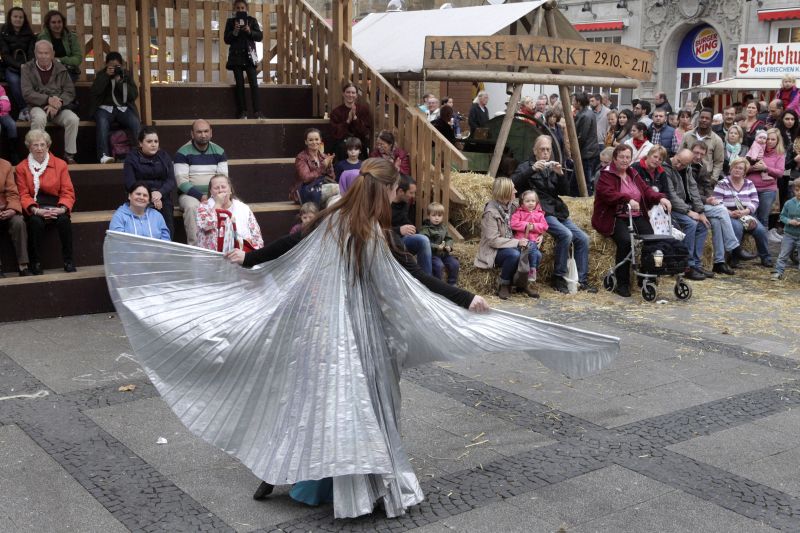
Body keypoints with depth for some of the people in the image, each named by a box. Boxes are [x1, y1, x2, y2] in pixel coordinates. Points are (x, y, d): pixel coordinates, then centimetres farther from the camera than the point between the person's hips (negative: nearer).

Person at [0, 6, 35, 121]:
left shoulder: (29, 34, 16)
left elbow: (32, 53, 7)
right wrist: (19, 66, -15)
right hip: (11, 68, -1)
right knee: (14, 80, -36)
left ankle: (23, 111, -36)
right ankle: (24, 110, -34)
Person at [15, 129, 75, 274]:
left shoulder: (60, 164, 8)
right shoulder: (22, 167, 8)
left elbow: (68, 192, 3)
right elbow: (23, 195, 1)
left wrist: (62, 208, -18)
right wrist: (36, 210, -20)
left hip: (56, 206, 1)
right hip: (34, 208, 0)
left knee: (64, 220, -32)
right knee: (36, 222, -34)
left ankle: (68, 261, -22)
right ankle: (36, 263, -22)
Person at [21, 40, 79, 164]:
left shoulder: (61, 69, 7)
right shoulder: (28, 69, 1)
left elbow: (70, 92, 3)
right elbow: (27, 93, -8)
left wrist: (58, 104, -16)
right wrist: (48, 99, -21)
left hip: (59, 108, 2)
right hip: (37, 106, -2)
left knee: (73, 119, -27)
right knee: (39, 118, -36)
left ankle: (69, 155, -15)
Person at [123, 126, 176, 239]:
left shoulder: (164, 156, 15)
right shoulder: (132, 158, 7)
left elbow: (171, 181, 5)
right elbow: (130, 184, -2)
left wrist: (160, 193, -15)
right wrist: (150, 197, -14)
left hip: (163, 199, 2)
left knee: (167, 235, -18)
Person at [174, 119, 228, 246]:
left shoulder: (219, 152, 9)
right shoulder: (182, 153, -4)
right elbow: (182, 182, -10)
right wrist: (200, 196, -22)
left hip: (214, 194, 3)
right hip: (189, 194, -3)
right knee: (192, 206, -36)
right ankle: (194, 247, -32)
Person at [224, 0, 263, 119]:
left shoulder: (252, 20, 7)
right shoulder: (230, 21, 7)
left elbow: (260, 36, 4)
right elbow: (226, 40, 4)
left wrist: (250, 32, -13)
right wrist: (234, 32, -13)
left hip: (249, 55, 0)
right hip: (236, 56, 1)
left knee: (254, 83, -10)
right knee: (239, 84, 0)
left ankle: (257, 111, -12)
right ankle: (242, 112, 2)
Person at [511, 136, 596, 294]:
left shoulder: (553, 168, 24)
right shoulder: (527, 166, 8)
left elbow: (565, 191, 13)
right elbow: (514, 182, -13)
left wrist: (560, 174, -5)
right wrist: (532, 169, -22)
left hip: (558, 212, 7)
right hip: (541, 212, -6)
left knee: (582, 238, -9)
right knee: (566, 234, -28)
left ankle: (582, 280, -4)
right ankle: (559, 279, -18)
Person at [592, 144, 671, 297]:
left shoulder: (633, 174, 20)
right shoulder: (606, 175, 0)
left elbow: (646, 190, 12)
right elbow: (608, 194, -18)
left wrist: (660, 198, -9)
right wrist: (628, 200, -33)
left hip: (637, 216, 6)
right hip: (615, 218, -6)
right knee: (625, 240, -32)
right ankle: (622, 284, -21)